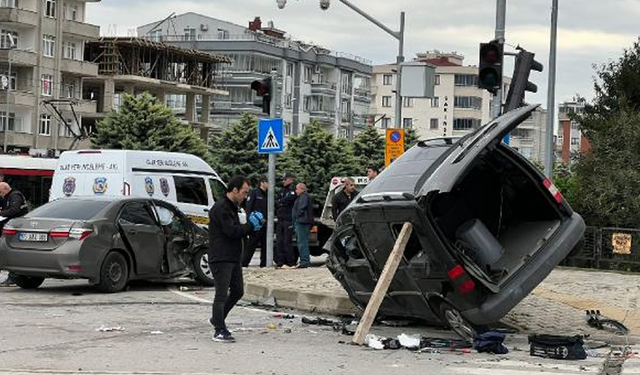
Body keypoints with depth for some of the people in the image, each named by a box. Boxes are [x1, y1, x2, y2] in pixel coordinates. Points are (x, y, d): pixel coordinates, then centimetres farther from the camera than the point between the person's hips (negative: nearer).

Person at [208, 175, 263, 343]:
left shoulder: (232, 207, 17)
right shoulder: (220, 208, -16)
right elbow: (232, 231, -23)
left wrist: (251, 225, 4)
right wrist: (251, 225, -11)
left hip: (233, 258, 10)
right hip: (221, 259, -10)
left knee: (238, 291, 15)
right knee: (222, 294, -7)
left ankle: (217, 320, 29)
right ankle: (219, 331, -3)